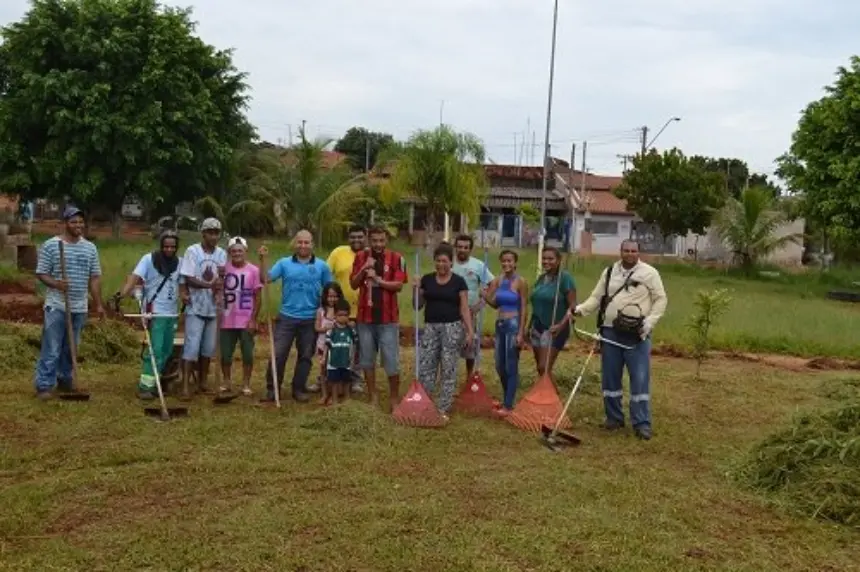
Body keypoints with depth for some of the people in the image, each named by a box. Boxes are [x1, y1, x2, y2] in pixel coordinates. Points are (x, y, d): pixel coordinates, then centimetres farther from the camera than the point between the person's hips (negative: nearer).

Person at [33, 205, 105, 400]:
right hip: (56, 306, -4)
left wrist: (98, 304, 6)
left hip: (79, 307, 4)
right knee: (51, 348, -4)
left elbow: (95, 278, 10)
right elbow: (41, 273, -3)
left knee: (71, 348, 14)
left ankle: (65, 380, 26)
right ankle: (44, 385, 1)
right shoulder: (50, 245, -4)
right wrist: (56, 283, -23)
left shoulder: (90, 248, 8)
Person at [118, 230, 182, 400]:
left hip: (171, 313, 6)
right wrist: (123, 293, -34)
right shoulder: (149, 259, -6)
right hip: (155, 312, -6)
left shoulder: (179, 262, 8)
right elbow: (134, 277, -18)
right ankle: (145, 386, -6)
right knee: (156, 350, -11)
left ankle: (153, 383, 23)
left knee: (166, 351, 11)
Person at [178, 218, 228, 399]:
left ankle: (203, 381, 23)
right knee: (192, 346, -8)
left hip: (213, 307, 5)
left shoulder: (222, 254, 6)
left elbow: (222, 278, 5)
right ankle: (185, 385, -6)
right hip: (195, 307, -5)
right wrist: (209, 285, -25)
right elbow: (188, 279, -12)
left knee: (209, 347, 10)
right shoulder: (192, 251, -7)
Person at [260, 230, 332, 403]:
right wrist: (263, 260, -21)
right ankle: (272, 389, 11)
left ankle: (299, 389, 22)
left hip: (310, 319, 1)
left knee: (306, 356, 10)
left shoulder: (321, 266, 0)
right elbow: (266, 279, -9)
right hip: (287, 317, -1)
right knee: (278, 354, -1)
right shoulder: (284, 263, 0)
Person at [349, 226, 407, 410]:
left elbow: (399, 286, -10)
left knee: (391, 360, -1)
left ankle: (394, 397, 12)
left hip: (388, 318, -3)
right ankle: (373, 396, 19)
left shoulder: (396, 259, -3)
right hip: (365, 316, 3)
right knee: (367, 359, 8)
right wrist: (364, 269, -12)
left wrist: (378, 279, -19)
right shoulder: (361, 257, 6)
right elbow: (353, 284, 3)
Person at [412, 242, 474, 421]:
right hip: (430, 327, 2)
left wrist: (470, 331, -8)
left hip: (452, 328, -2)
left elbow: (464, 308, -1)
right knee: (424, 367, -1)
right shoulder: (426, 279, 6)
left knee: (448, 369, 1)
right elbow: (417, 305, 8)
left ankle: (443, 409, 8)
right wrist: (416, 288, -8)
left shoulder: (458, 281, -1)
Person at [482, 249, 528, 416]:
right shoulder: (497, 281, 8)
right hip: (500, 324, 7)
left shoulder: (520, 282, -9)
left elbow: (524, 309, -10)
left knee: (511, 367, -2)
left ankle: (508, 405, 4)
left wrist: (521, 333, -15)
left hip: (513, 325, -7)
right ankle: (506, 399, 30)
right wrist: (485, 296, -6)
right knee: (500, 366, 13)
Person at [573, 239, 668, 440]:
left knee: (640, 378, -4)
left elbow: (660, 299, -1)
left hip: (637, 334, -3)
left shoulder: (649, 272, 0)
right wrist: (581, 309, -5)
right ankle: (614, 417, 22)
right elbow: (597, 297, 11)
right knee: (610, 376, 9)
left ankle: (642, 423, 2)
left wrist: (650, 321, -14)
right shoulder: (609, 272, 10)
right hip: (610, 331, 3)